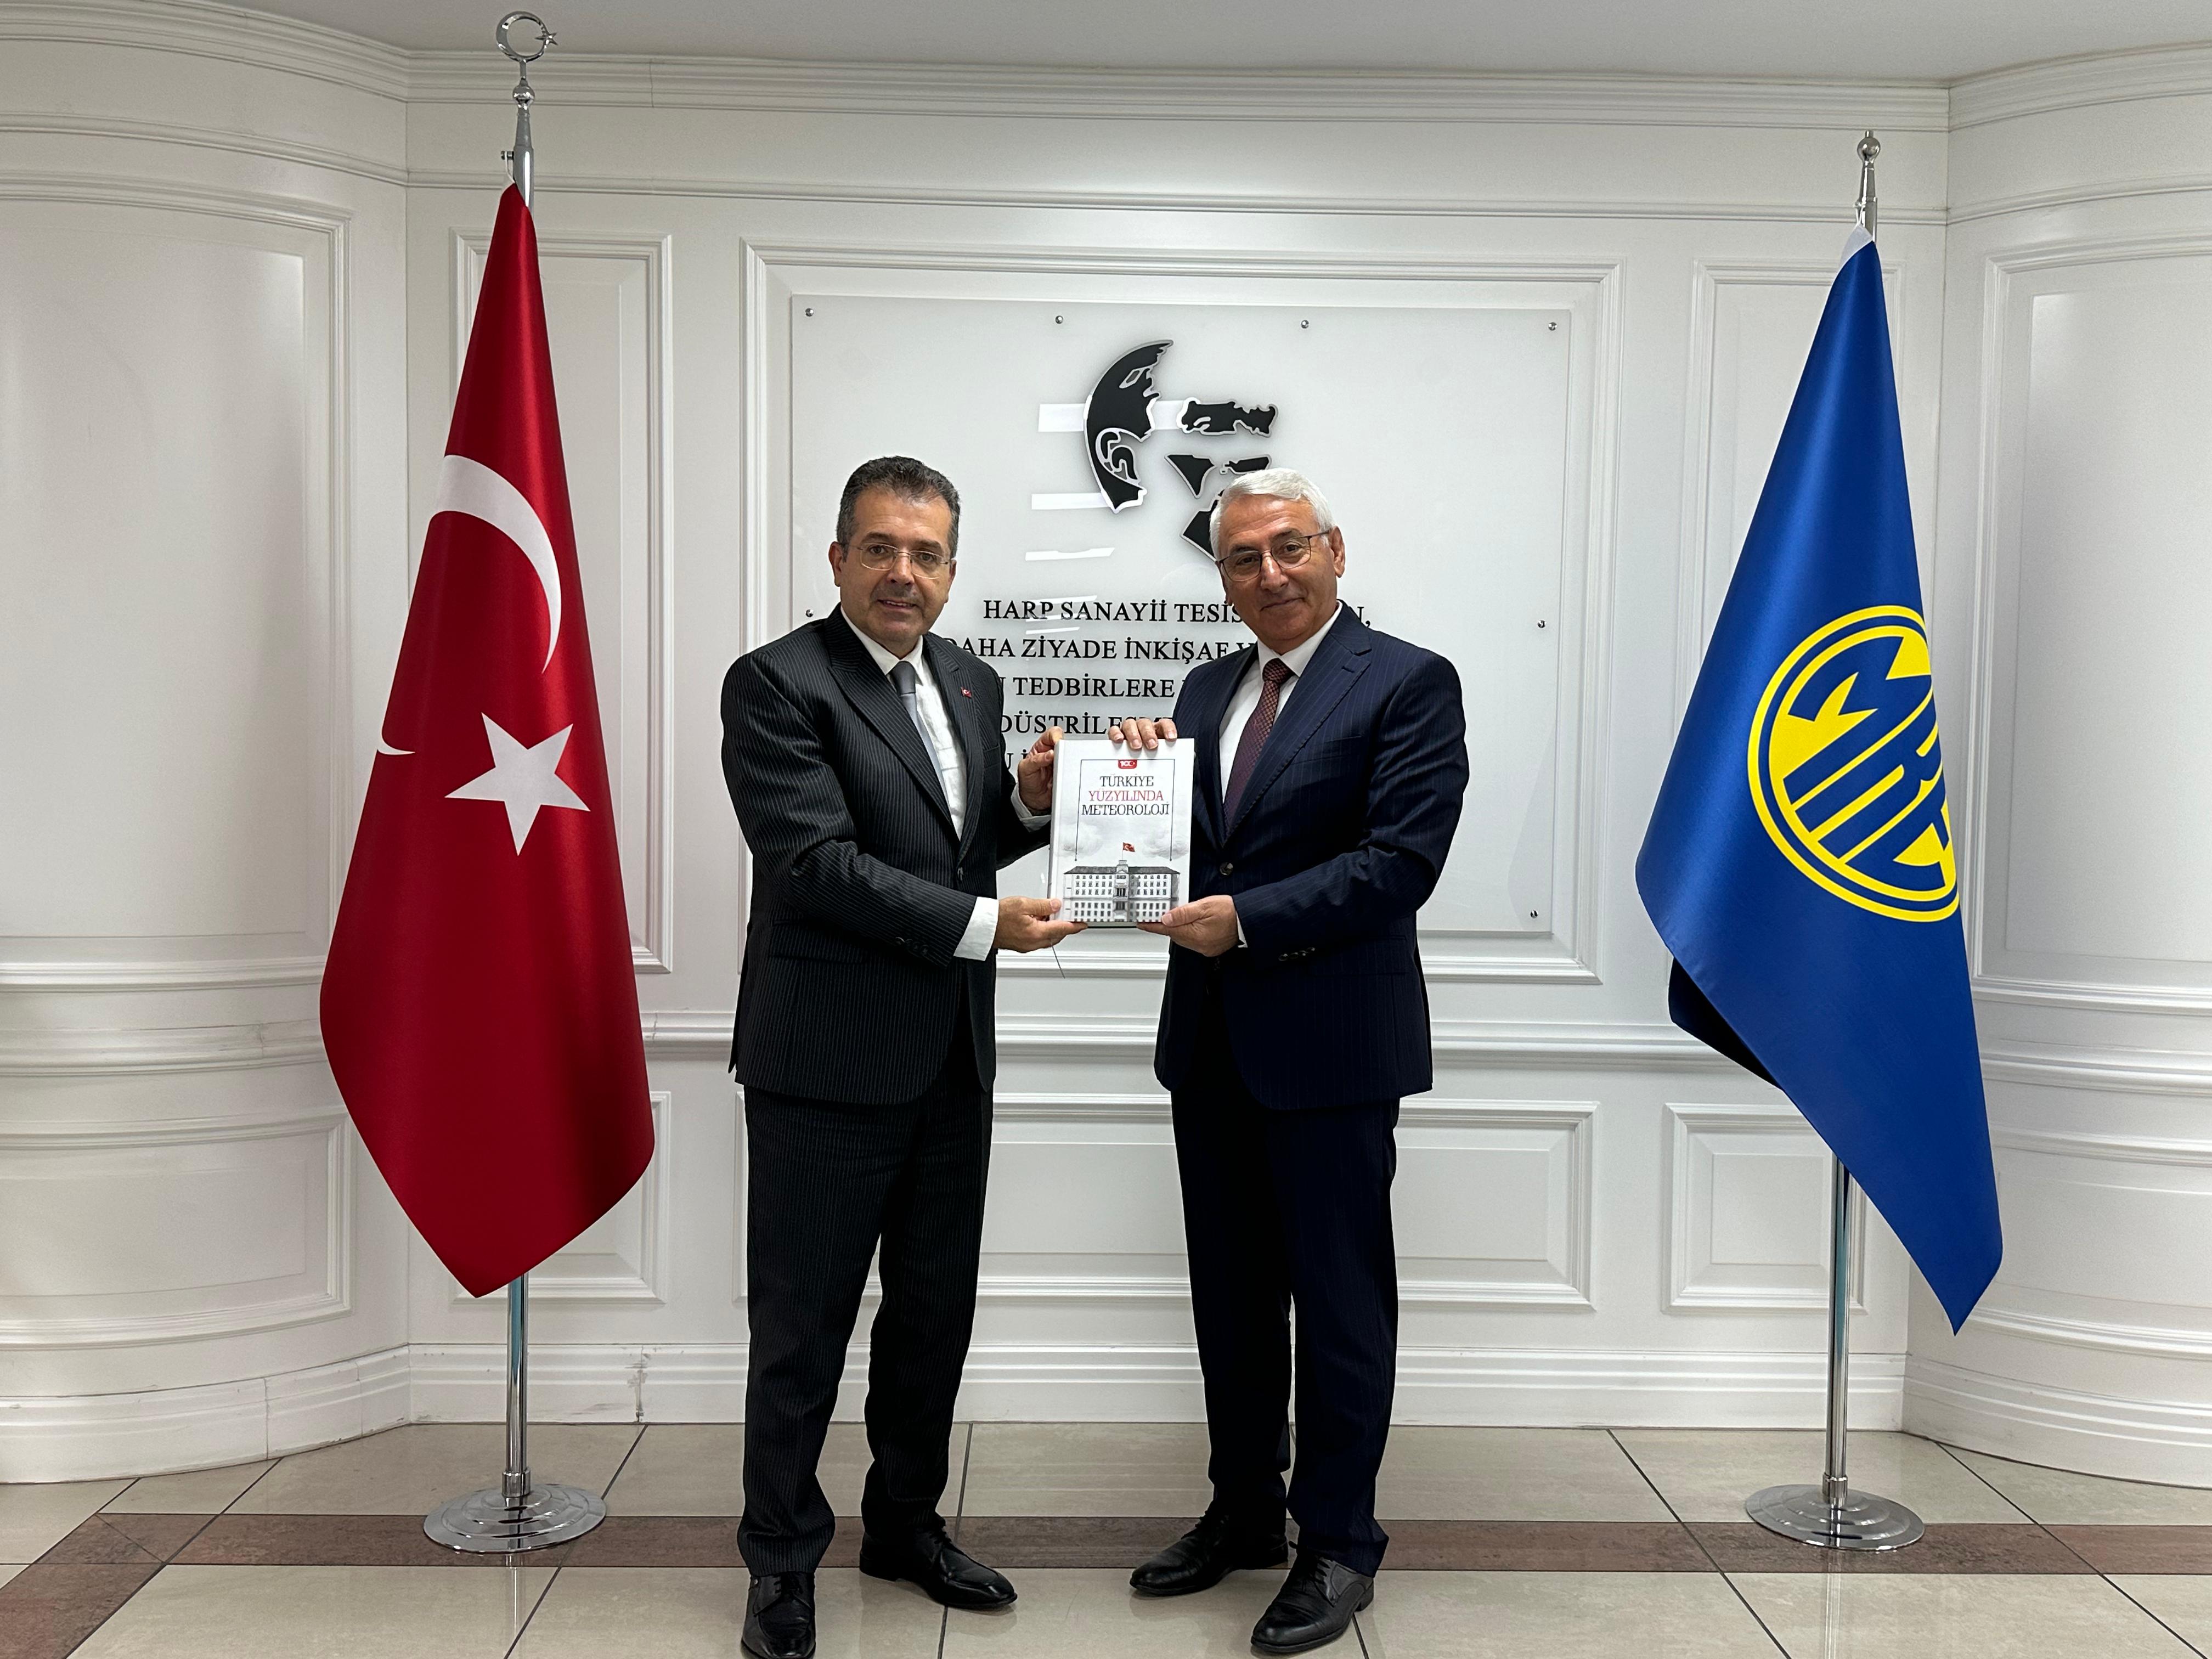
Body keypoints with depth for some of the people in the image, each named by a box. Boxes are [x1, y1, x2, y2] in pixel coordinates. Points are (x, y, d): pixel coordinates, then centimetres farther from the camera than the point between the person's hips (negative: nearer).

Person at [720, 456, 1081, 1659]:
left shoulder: (970, 681, 10)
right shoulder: (775, 683, -11)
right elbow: (816, 861, -19)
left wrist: (1029, 801, -3)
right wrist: (983, 923, -20)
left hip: (951, 1060, 7)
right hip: (829, 1060, -6)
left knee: (936, 1308, 17)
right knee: (804, 1322, 6)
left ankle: (905, 1522, 36)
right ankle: (783, 1560, 25)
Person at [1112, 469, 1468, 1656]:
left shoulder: (1408, 684, -7)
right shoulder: (1207, 690, 13)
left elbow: (1401, 860, -17)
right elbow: (1179, 849, 11)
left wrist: (1247, 919, -20)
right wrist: (1145, 776, -8)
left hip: (1330, 1042, -6)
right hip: (1210, 1038, 6)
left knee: (1341, 1298, 6)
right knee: (1231, 1293, 16)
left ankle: (1338, 1541, 22)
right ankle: (1243, 1511, 33)